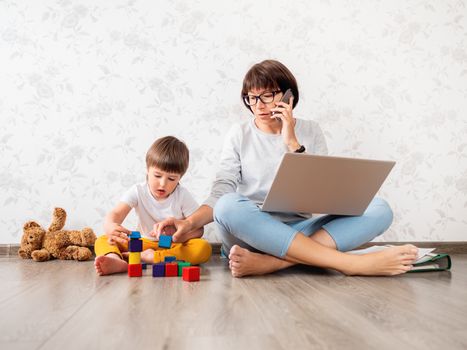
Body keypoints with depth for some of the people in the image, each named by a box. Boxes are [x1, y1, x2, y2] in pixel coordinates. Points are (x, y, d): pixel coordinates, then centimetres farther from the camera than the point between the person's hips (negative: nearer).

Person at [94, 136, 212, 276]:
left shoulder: (183, 195, -8)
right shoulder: (138, 191, -6)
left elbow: (198, 229, -12)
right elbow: (115, 214, -19)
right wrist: (111, 227, -45)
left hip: (175, 245, -1)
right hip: (143, 243, 2)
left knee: (204, 248, -31)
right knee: (102, 241, -15)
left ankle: (147, 257, -34)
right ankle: (115, 260, -49)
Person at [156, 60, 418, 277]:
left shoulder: (310, 131, 11)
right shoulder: (240, 135, 8)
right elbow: (221, 193, -3)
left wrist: (293, 143, -7)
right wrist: (191, 223, -22)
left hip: (300, 232, 2)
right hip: (250, 234, -1)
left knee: (379, 209, -20)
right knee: (229, 207, -36)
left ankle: (269, 262, -36)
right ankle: (352, 263, -35)